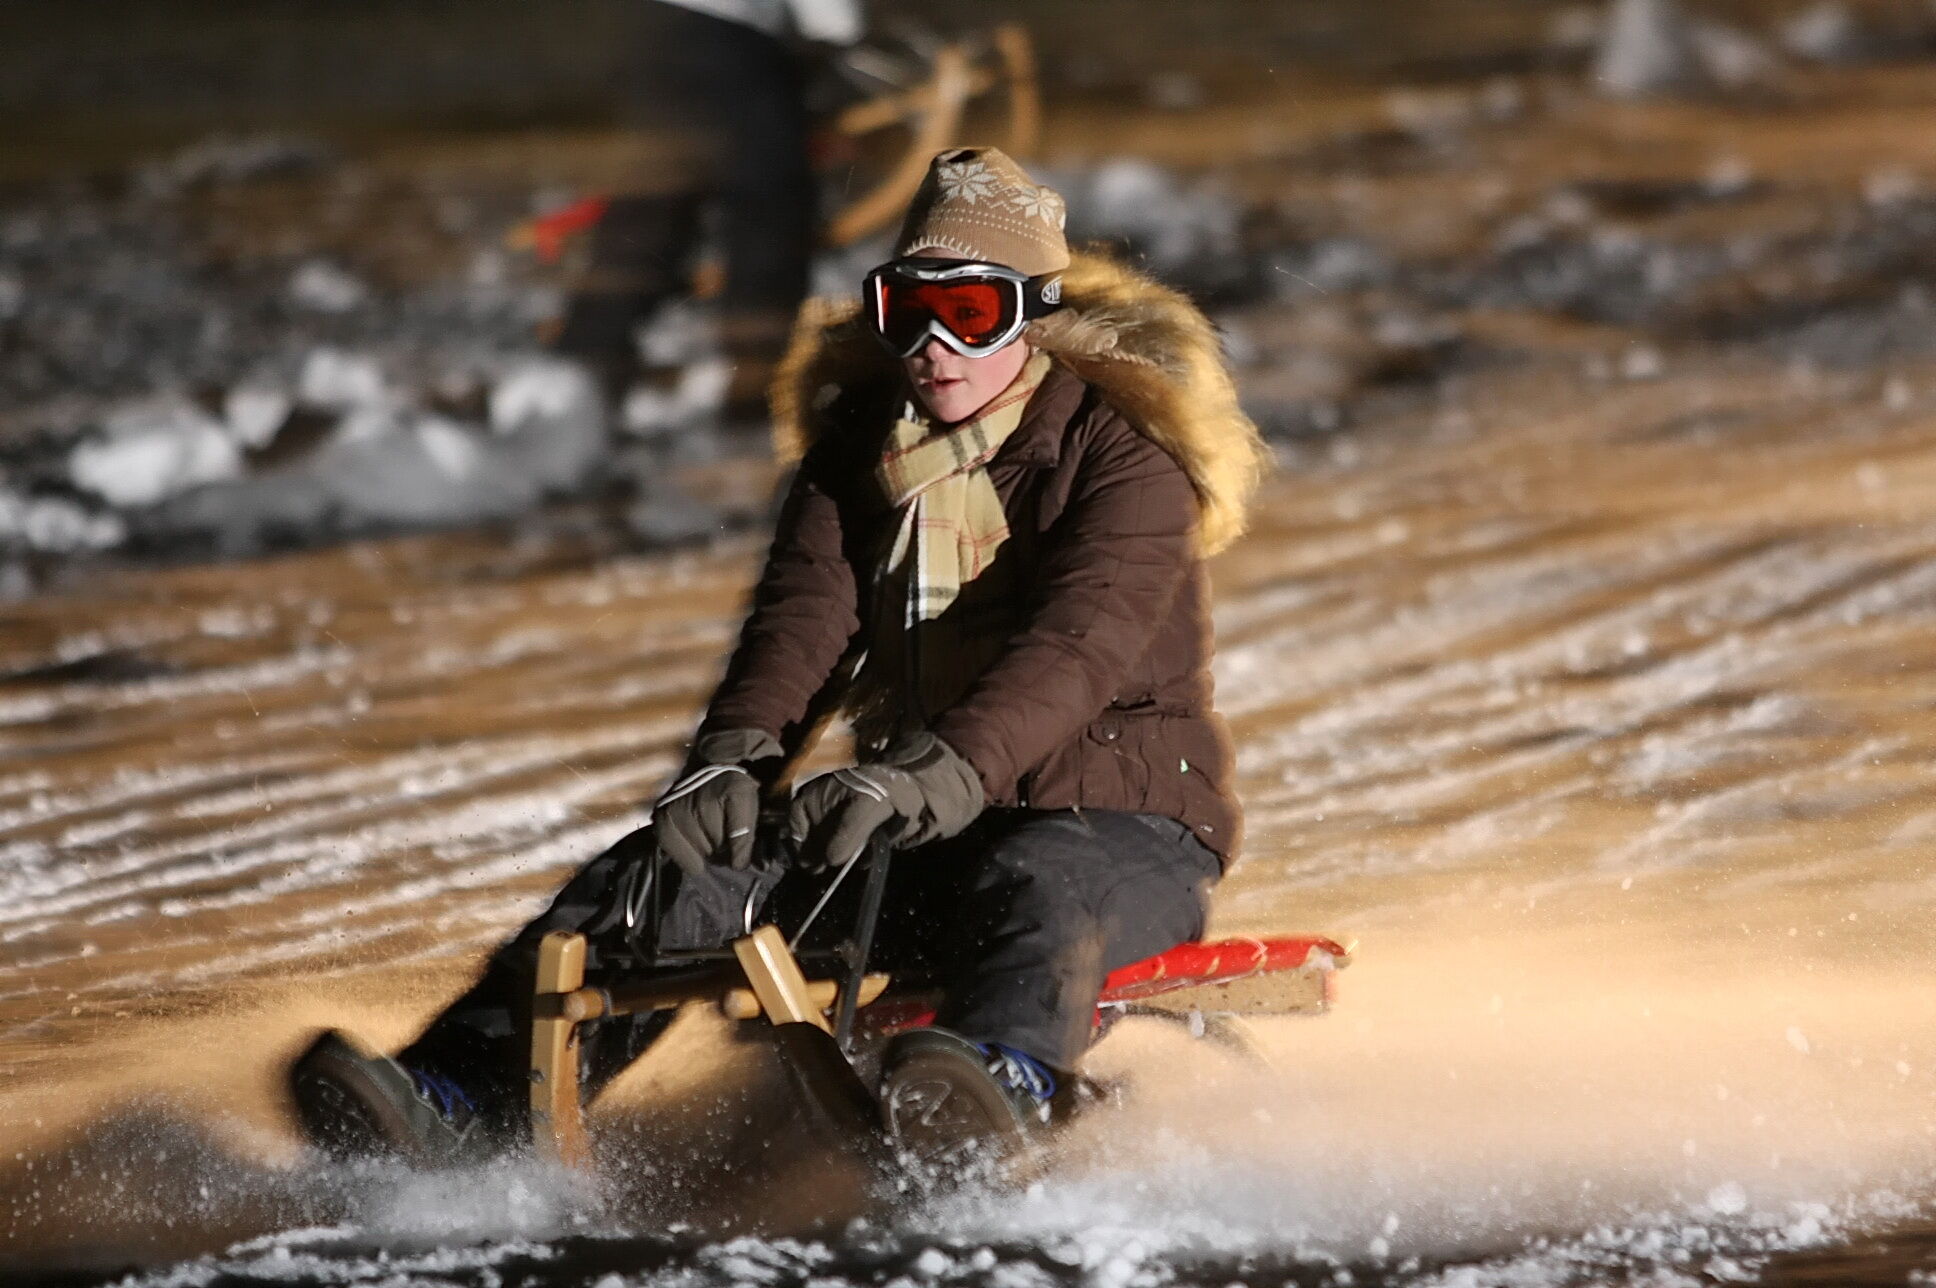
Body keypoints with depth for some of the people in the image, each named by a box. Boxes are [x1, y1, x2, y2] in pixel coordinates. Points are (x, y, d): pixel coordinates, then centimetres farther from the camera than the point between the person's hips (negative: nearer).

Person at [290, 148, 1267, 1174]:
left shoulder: (1123, 449, -8)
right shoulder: (862, 447, 10)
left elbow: (1078, 643, -24)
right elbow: (805, 617, -4)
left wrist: (937, 773, -41)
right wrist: (734, 758, -26)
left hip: (1118, 825, -6)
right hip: (920, 831, 6)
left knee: (1035, 889, -41)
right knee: (669, 878, -13)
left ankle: (1005, 1082, -74)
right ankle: (455, 1097, -27)